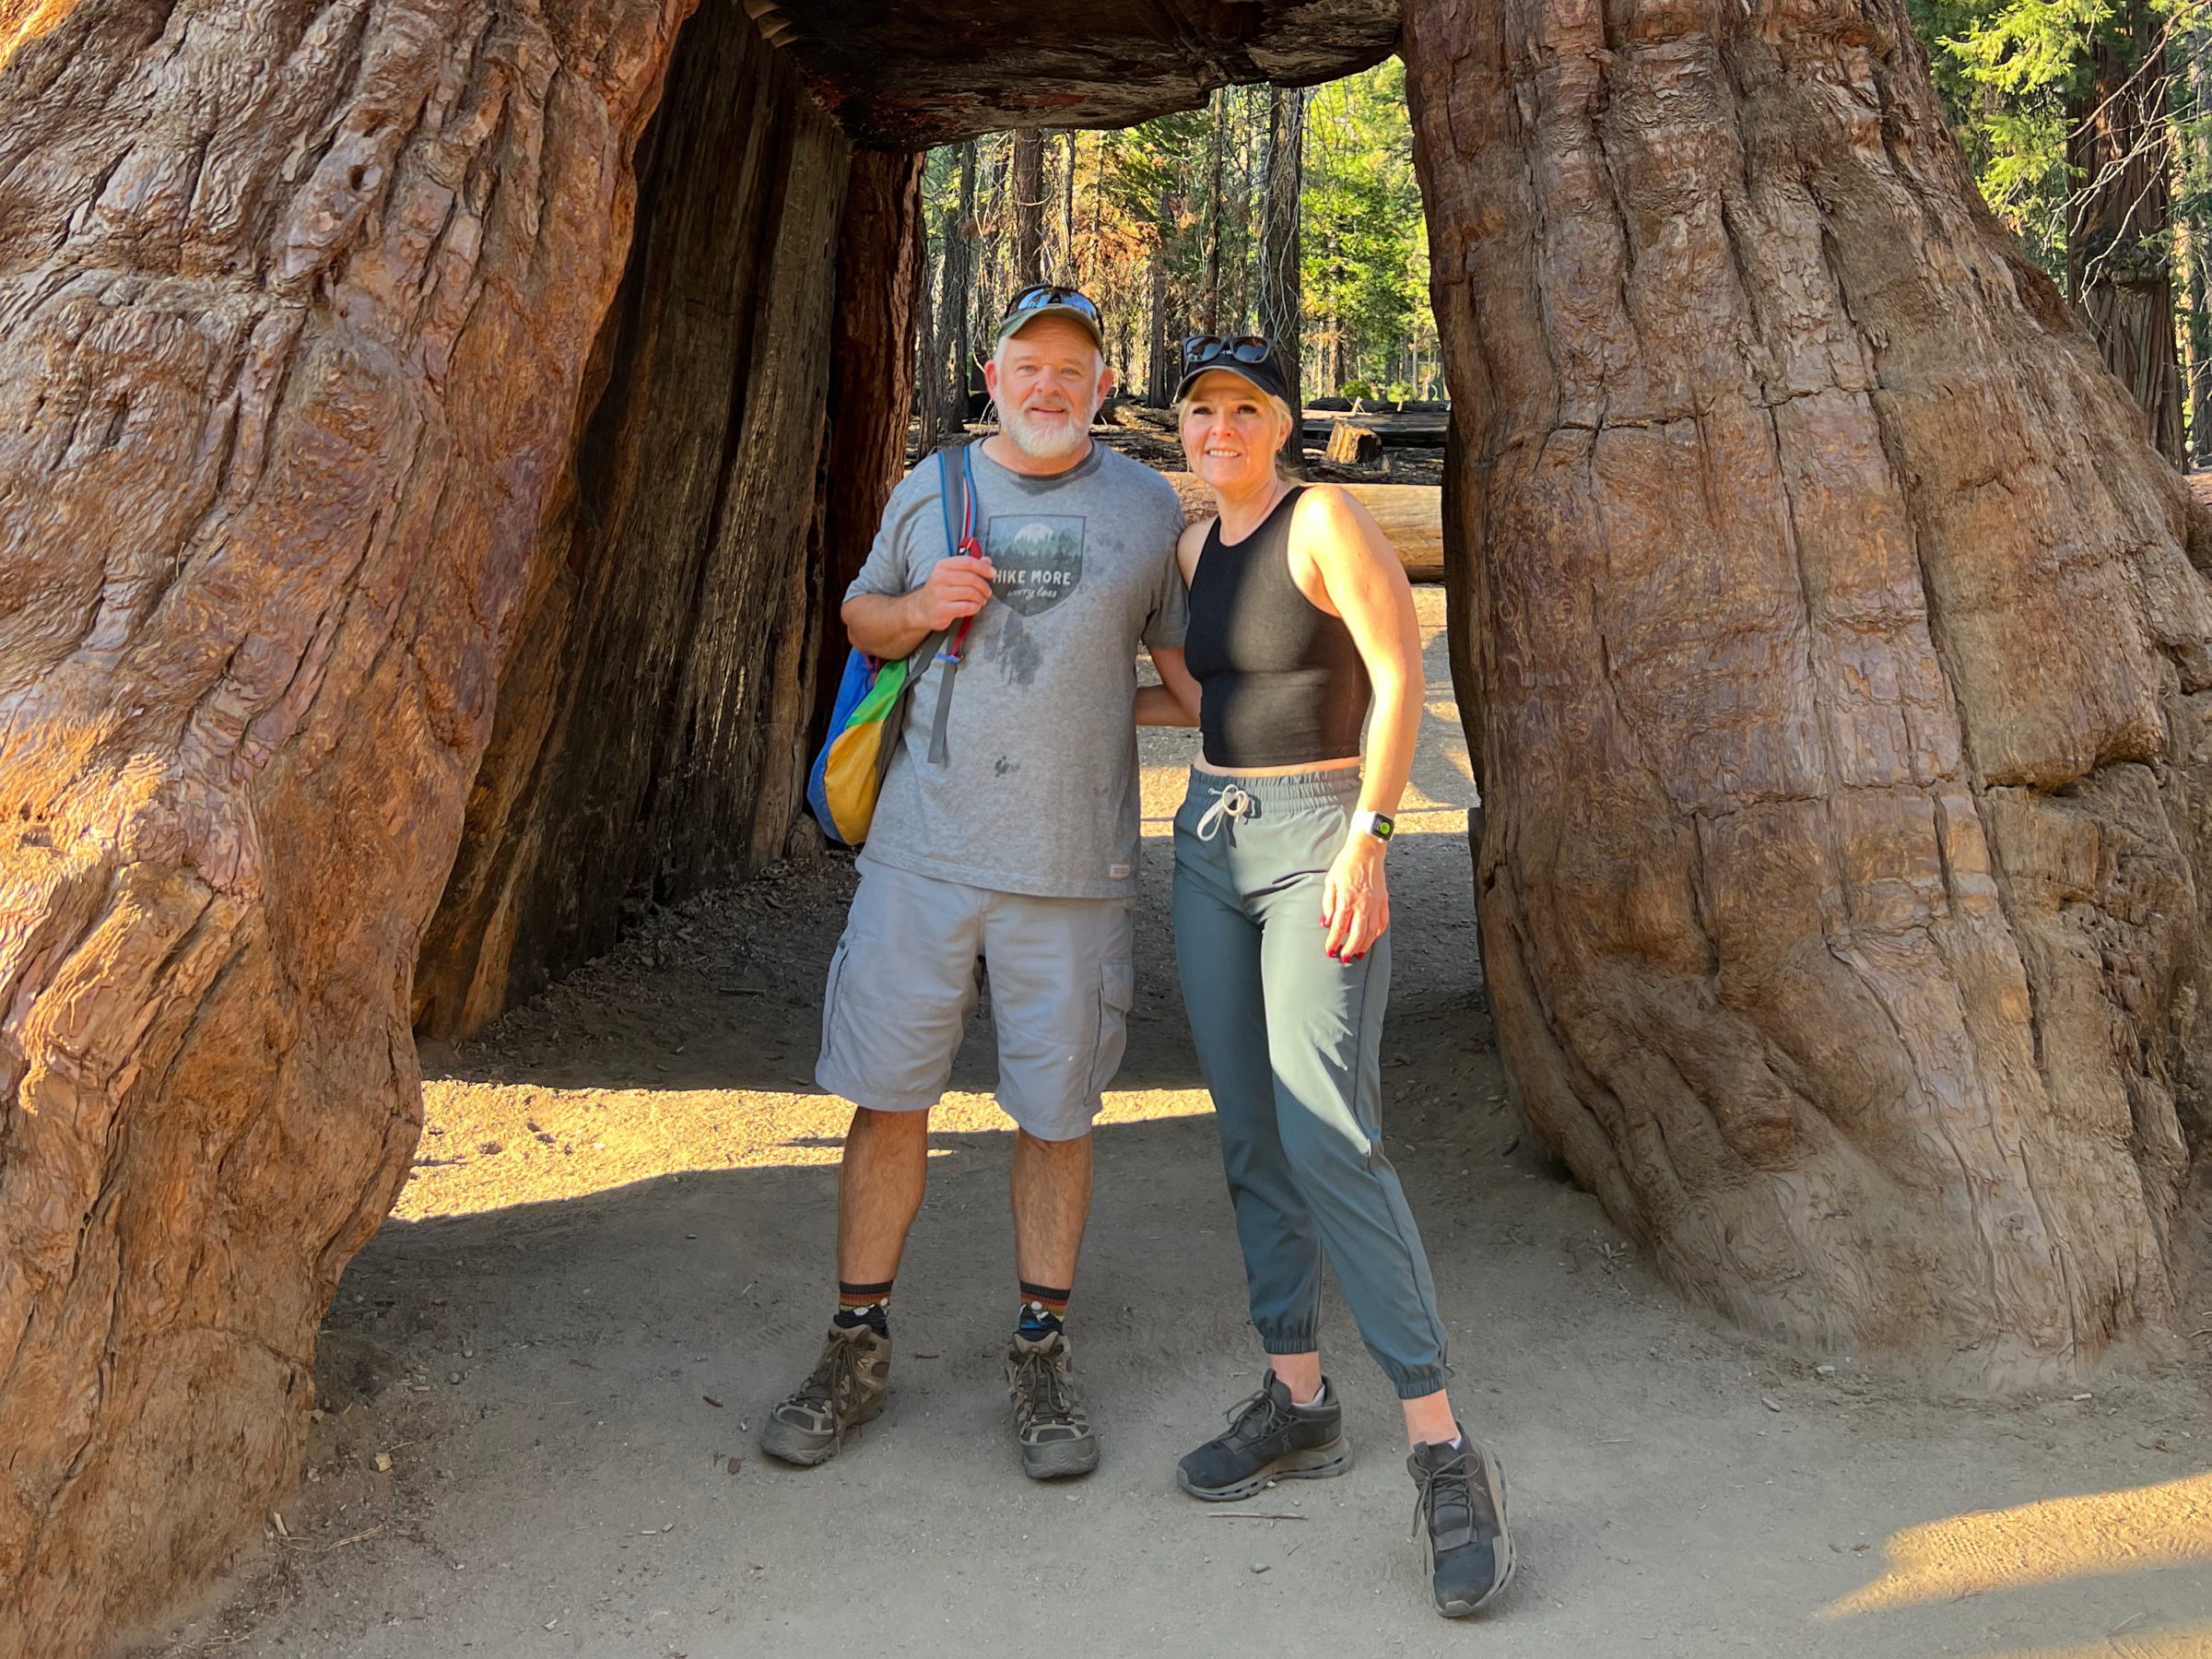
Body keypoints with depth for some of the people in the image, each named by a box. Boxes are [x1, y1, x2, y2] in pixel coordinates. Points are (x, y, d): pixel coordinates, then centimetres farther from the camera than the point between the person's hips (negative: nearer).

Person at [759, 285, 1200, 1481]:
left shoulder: (1145, 505, 8)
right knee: (886, 1098, 4)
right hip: (924, 847, 1)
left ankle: (1041, 1354, 22)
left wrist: (1128, 704, 1)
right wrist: (919, 610, -2)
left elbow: (1181, 654, 19)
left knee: (1055, 1111, 6)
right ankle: (857, 1348, 19)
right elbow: (859, 617, 18)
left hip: (1072, 864, -1)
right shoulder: (931, 489, 10)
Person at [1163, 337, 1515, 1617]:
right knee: (1249, 1135, 7)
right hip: (1211, 842, 8)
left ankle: (1445, 1453, -13)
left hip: (1319, 842, -8)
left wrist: (1367, 844, -20)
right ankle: (1300, 1403, 18)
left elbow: (1401, 674, -15)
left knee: (1328, 1140, -18)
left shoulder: (1325, 520, -10)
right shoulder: (1195, 546, 13)